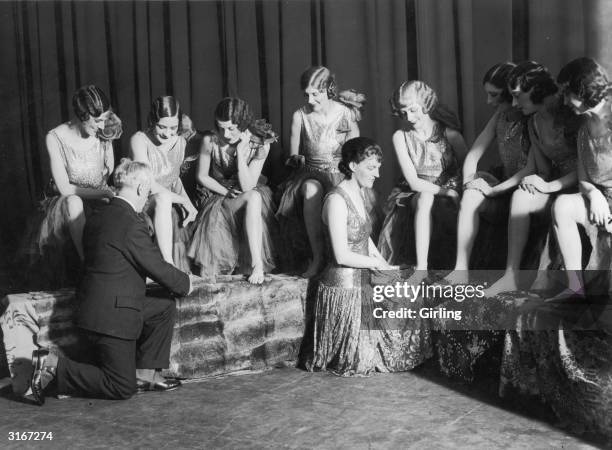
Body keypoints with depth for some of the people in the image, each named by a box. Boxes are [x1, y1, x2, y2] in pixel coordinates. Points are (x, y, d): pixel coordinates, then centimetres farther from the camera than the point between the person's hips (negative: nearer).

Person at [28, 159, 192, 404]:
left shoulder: (98, 216, 8)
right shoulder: (132, 224, -21)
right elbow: (158, 267, -13)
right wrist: (185, 283, 8)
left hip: (93, 303, 9)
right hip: (111, 315, -9)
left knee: (164, 307, 17)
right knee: (122, 388, 2)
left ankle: (145, 373, 18)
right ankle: (53, 366, -3)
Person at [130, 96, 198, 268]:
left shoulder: (180, 142, 6)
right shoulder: (139, 140, -12)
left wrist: (188, 205, 2)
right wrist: (183, 200, -17)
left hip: (169, 206, 7)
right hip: (142, 202, -7)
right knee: (163, 198, -35)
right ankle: (168, 264, -40)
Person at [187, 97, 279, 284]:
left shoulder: (260, 144, -16)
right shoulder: (210, 140, -15)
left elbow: (247, 187, -21)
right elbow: (202, 176, -1)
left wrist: (241, 152, -28)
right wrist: (226, 192, -12)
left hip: (251, 197, 0)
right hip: (218, 194, 0)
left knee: (254, 197, -34)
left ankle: (257, 265, -33)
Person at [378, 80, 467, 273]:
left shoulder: (449, 133, -7)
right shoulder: (401, 137, -5)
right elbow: (413, 182, -9)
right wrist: (444, 191, -20)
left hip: (449, 189, 0)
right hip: (416, 192, 0)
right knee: (425, 199, -34)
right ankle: (421, 267, -37)